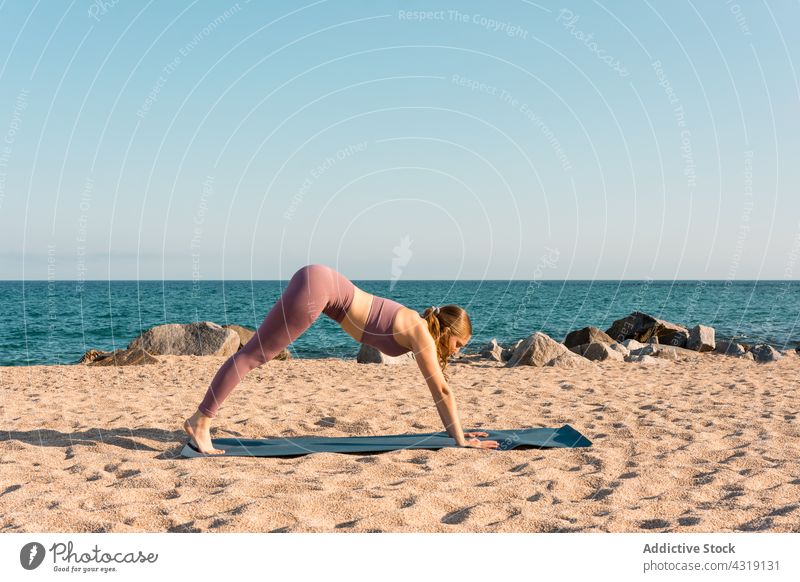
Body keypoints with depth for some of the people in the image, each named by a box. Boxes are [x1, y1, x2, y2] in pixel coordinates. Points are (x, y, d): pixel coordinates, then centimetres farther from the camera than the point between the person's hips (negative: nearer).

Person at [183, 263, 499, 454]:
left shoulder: (419, 330, 14)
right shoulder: (420, 332, -9)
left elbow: (438, 387, 21)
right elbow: (442, 389, -8)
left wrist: (454, 429, 25)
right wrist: (460, 439, -2)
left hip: (320, 284, 9)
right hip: (317, 285, -9)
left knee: (256, 352, 11)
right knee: (253, 354, -6)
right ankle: (200, 421, -1)